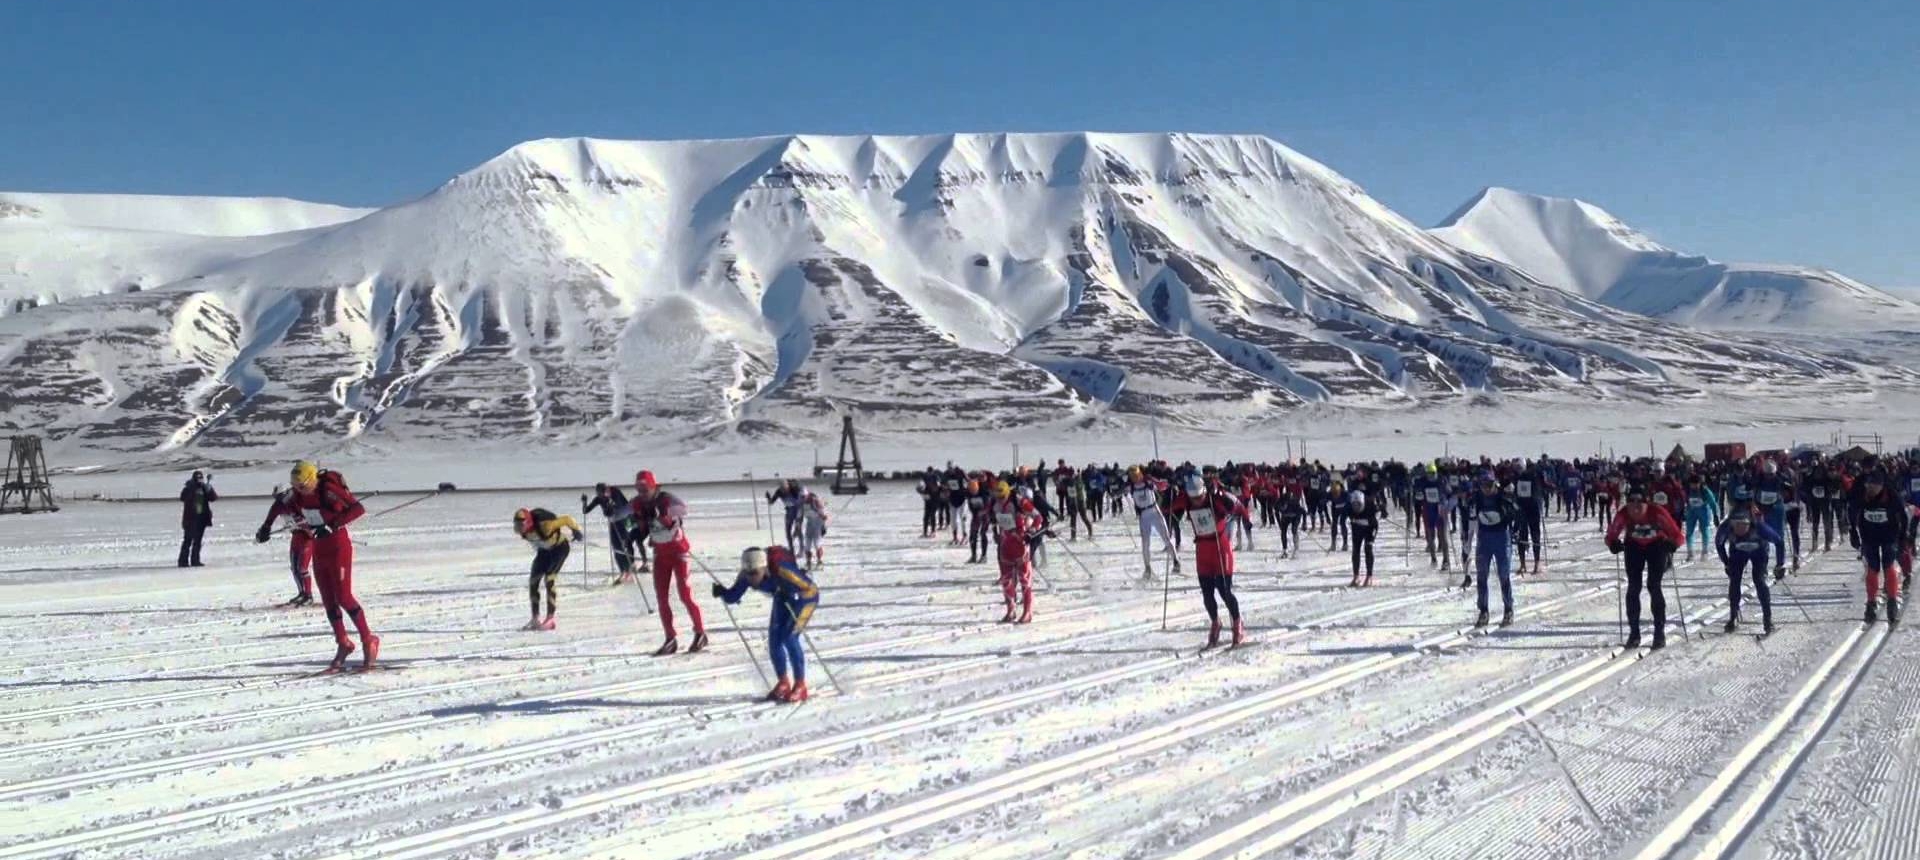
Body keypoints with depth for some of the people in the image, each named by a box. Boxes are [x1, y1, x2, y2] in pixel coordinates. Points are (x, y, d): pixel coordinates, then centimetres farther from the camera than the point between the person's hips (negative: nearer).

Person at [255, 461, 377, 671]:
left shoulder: (329, 489, -21)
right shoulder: (298, 493, 0)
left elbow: (358, 509, -30)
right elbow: (279, 506, 20)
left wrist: (333, 525, -36)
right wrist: (266, 527, 19)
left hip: (338, 545, -7)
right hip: (318, 546, 7)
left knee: (343, 596, -11)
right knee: (328, 599, 6)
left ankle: (368, 641, -2)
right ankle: (343, 644, 14)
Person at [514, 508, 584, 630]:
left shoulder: (543, 525, -39)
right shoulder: (520, 529, -18)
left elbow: (567, 520, -29)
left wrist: (576, 531, -11)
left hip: (560, 546, -7)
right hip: (545, 549, 7)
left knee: (549, 578, -19)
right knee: (533, 580, -2)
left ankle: (550, 619, -17)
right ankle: (535, 618, 7)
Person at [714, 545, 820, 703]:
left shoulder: (781, 570, -39)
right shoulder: (746, 575, -21)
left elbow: (810, 589, -35)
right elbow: (732, 597, -13)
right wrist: (722, 592, -32)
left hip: (804, 598, -6)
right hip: (783, 600, 6)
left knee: (790, 637, -17)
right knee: (774, 639, -2)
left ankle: (800, 686, -5)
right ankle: (783, 682, 17)